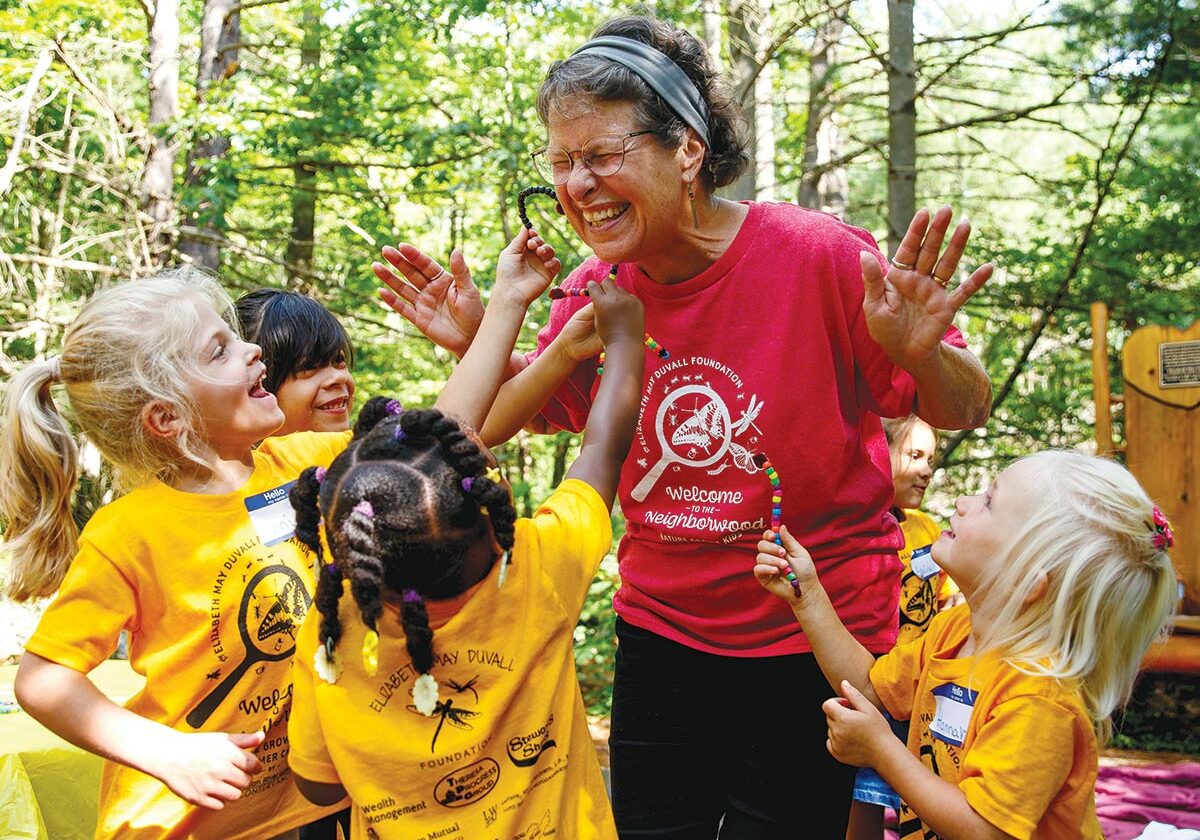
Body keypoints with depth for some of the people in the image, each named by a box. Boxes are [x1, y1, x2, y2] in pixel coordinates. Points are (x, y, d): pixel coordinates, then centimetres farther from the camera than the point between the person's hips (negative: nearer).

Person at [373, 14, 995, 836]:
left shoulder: (820, 256, -18)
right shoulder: (593, 289, -5)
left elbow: (965, 413, -10)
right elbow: (503, 424, 11)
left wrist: (920, 356, -32)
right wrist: (473, 346, -8)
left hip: (814, 643, -4)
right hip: (661, 631, 4)